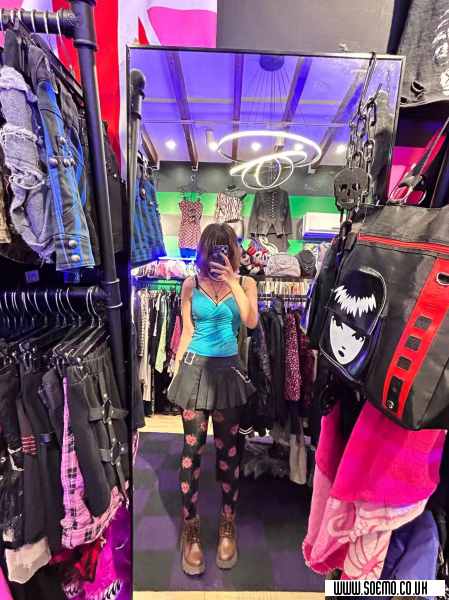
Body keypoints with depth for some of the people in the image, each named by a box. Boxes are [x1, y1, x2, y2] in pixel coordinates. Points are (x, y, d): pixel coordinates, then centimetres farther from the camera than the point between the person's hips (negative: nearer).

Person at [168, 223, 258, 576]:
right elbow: (187, 333, 5)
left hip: (229, 370, 0)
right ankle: (191, 530, 25)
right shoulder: (191, 286, 2)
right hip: (196, 368, 0)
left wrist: (232, 281, -20)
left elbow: (251, 321, -16)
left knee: (227, 448, 11)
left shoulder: (245, 283, 1)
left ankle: (228, 526, 32)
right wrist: (176, 371, 5)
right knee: (193, 447, 4)